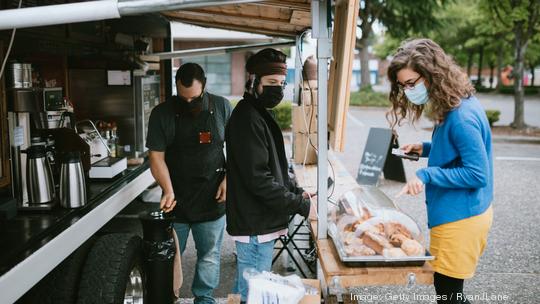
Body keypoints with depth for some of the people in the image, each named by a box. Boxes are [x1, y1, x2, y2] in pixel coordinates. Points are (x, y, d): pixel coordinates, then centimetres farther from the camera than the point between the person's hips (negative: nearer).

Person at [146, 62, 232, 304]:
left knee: (209, 255, 11)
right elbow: (156, 156, -5)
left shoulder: (221, 107, -3)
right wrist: (168, 190, -17)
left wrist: (228, 178, -4)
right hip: (176, 200, 0)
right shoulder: (162, 114, -5)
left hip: (212, 200, 0)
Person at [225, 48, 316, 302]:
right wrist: (302, 206, -19)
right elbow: (258, 179, -24)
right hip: (255, 225, -10)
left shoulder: (258, 114, 14)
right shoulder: (248, 119, -18)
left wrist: (296, 192, 8)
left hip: (257, 221, 10)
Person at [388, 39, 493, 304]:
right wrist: (427, 149, 5)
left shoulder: (462, 116, -24)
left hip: (460, 218, -9)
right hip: (457, 213, 9)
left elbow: (478, 174, -23)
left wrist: (427, 175, -25)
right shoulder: (453, 106, 6)